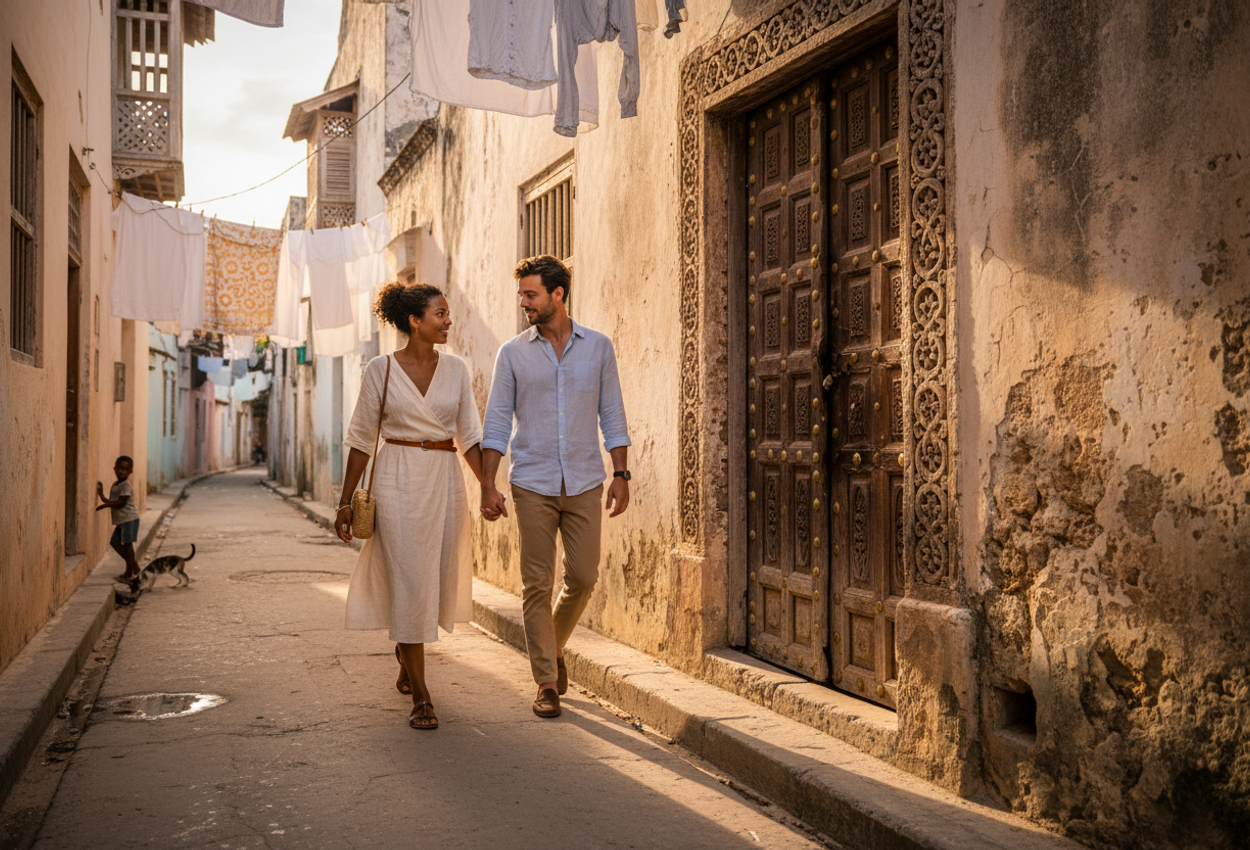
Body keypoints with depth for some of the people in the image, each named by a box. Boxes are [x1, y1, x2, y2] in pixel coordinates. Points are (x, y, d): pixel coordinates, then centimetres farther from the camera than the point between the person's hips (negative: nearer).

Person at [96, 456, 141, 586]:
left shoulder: (126, 485, -12)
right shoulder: (115, 485, 16)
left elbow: (121, 502, -19)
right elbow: (111, 502, 18)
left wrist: (104, 505, -17)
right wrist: (102, 495, 9)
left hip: (129, 518, -9)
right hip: (121, 519, 9)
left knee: (127, 543, -5)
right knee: (115, 541, 10)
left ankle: (129, 573, -1)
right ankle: (133, 562, 20)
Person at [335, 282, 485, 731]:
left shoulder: (455, 369, 6)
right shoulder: (381, 369, -3)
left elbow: (469, 435, 8)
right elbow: (361, 437, 1)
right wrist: (346, 501, 0)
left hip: (445, 482, 4)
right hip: (397, 479, -4)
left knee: (439, 580, 10)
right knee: (408, 581, -5)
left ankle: (406, 650, 42)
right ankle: (420, 697, 3)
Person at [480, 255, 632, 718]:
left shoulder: (598, 347, 4)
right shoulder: (512, 353, 2)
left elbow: (611, 415, 7)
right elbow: (497, 422, 2)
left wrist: (621, 475, 1)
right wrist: (488, 485, -4)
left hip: (584, 483, 1)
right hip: (532, 484, -1)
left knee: (583, 577, 1)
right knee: (537, 584, 0)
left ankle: (554, 646, 30)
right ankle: (546, 683, 11)